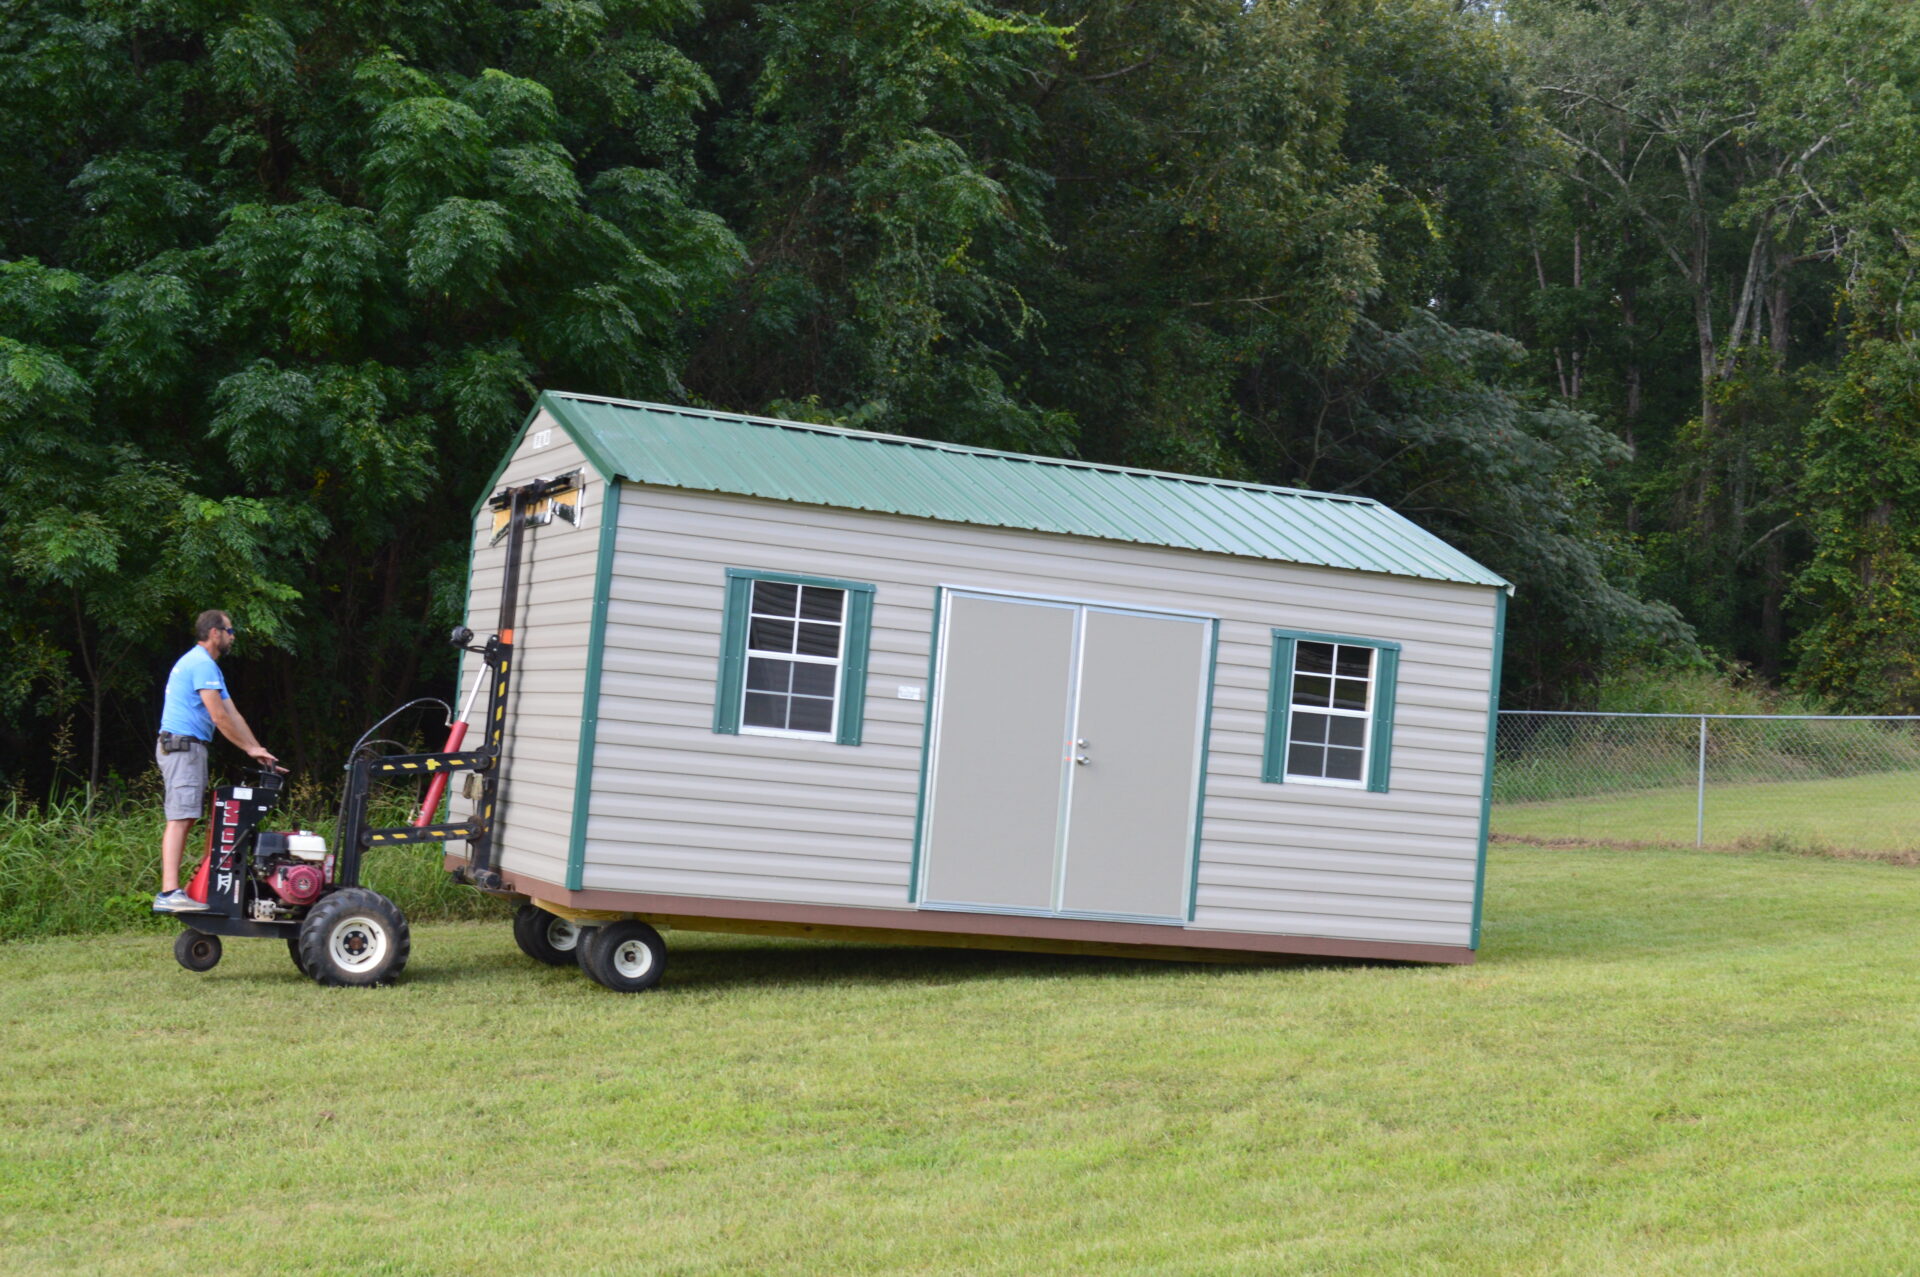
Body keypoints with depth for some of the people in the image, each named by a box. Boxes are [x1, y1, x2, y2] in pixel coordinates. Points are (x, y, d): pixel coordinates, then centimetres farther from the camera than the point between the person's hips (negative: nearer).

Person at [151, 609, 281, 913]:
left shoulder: (203, 663, 24)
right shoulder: (203, 664, -11)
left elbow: (232, 715, 21)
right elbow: (219, 716, -15)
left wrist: (257, 750, 16)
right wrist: (251, 748, -5)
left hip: (181, 748, 11)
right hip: (184, 745, -11)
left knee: (182, 819, 8)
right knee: (179, 819, -16)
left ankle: (169, 891, 7)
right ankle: (170, 893, -22)